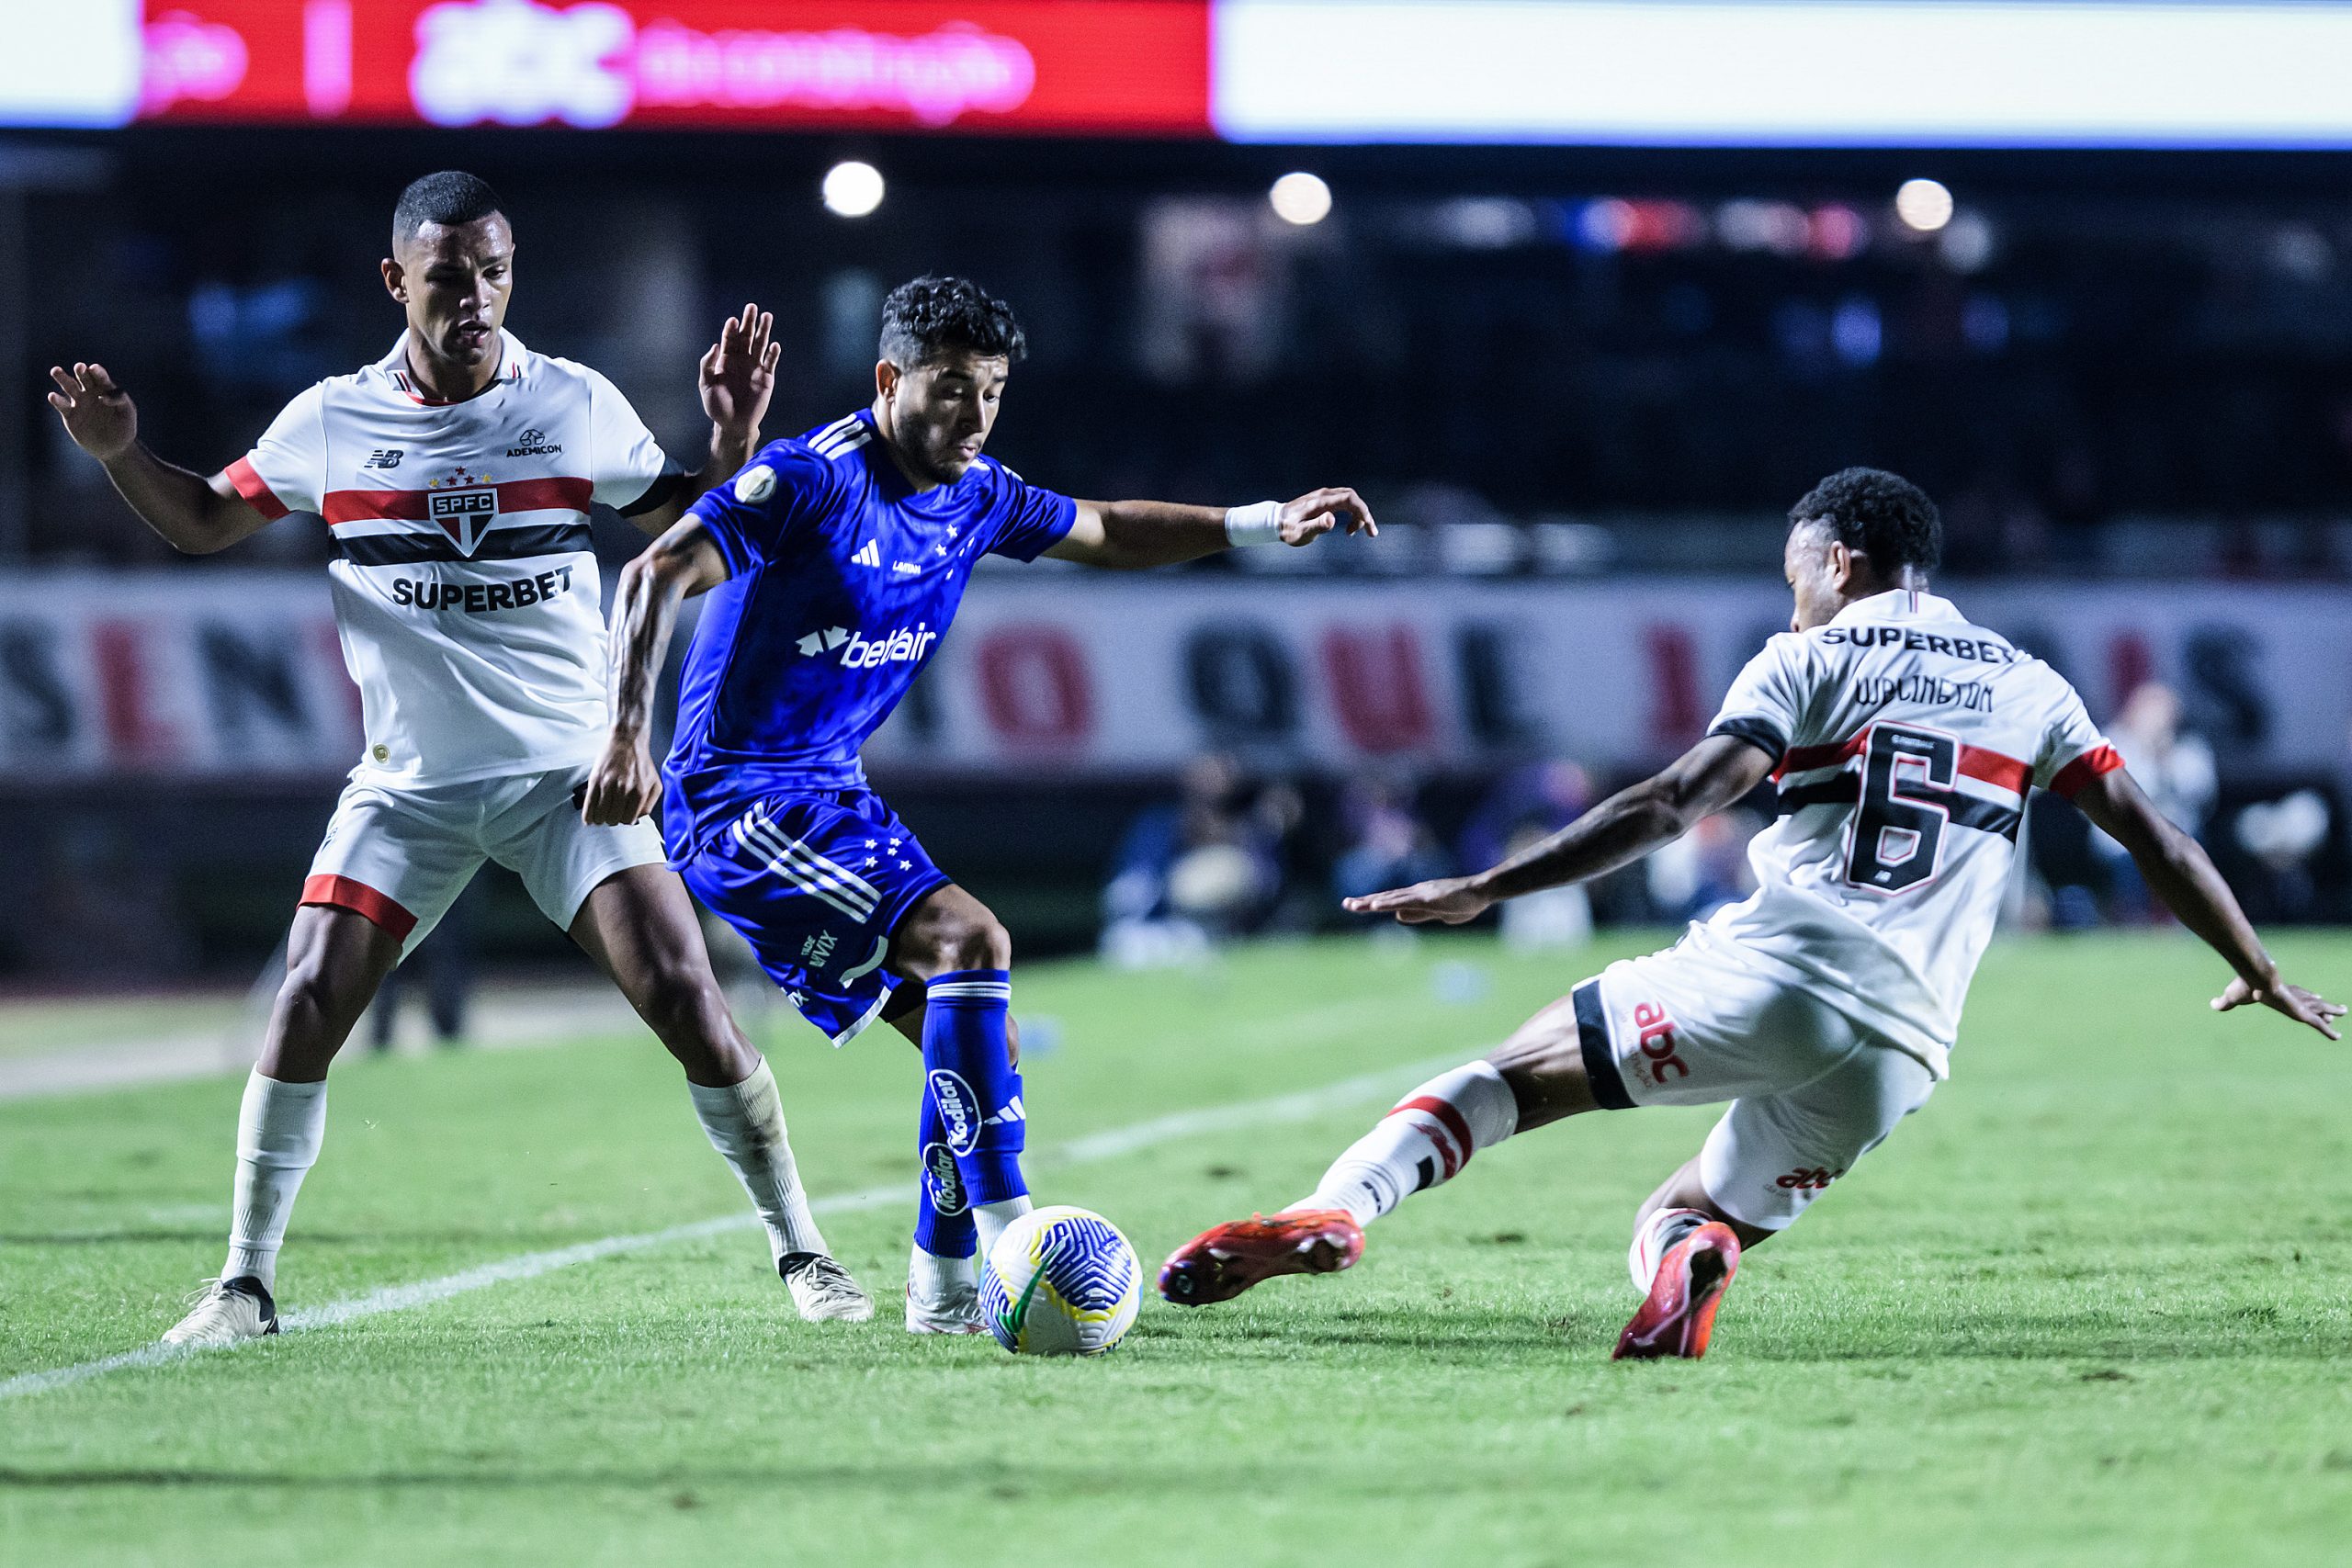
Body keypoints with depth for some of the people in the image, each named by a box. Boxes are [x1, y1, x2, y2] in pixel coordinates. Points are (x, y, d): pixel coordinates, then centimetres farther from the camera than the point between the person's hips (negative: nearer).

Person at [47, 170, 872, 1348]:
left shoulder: (578, 407, -2)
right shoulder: (332, 422, -1)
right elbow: (203, 522, 13)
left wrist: (733, 440, -9)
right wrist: (119, 454, -5)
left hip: (570, 773, -1)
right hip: (409, 787, 1)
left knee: (684, 999, -12)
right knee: (307, 1006, -12)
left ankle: (801, 1252, 2)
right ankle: (246, 1281, 1)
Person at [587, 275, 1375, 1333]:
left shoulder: (975, 496, 8)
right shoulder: (815, 479, -17)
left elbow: (1105, 533, 25)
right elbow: (657, 577, -23)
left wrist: (1260, 525, 15)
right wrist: (628, 738, -34)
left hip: (829, 799, 9)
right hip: (735, 800, -9)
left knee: (967, 1035, 4)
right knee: (968, 940, -23)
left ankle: (943, 1289, 14)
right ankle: (1005, 1241, -24)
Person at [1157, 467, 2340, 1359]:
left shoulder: (1813, 661, 7)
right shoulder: (2029, 688, 20)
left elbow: (1674, 806, -5)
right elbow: (2155, 841, 17)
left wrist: (1486, 890, -6)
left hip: (1771, 967, -4)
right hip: (1900, 1043, 4)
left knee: (1508, 1079, 5)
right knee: (1686, 1219, 20)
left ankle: (1332, 1210, -20)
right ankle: (1688, 1256, -18)